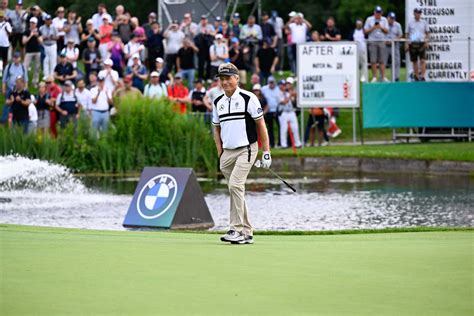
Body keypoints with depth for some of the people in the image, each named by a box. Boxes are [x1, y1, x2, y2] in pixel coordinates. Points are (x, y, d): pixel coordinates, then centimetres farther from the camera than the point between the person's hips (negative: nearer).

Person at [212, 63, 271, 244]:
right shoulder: (218, 103, 11)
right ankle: (246, 233, 15)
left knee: (235, 185, -21)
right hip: (227, 152, 6)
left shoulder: (248, 98, -6)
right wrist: (220, 154, 10)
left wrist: (266, 152, -8)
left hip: (246, 149, -6)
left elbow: (261, 125, -4)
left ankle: (237, 229, -20)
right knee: (236, 190, 8)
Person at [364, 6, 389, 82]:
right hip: (372, 41, -2)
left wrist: (381, 27, -11)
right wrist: (373, 28, -12)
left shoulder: (384, 20, 9)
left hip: (381, 41, 2)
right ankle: (374, 77, 0)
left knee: (382, 60, -2)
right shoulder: (369, 19, 4)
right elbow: (365, 31, 2)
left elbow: (386, 31, 6)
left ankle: (383, 77, -1)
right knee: (373, 60, -5)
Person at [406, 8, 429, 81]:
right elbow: (407, 34, 12)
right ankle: (416, 77, 12)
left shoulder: (424, 22, 10)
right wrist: (406, 44, 2)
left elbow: (427, 33, 12)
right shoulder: (410, 23, 10)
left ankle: (422, 76, -17)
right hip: (412, 43, 1)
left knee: (422, 60, -13)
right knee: (414, 61, 5)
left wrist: (426, 41, -4)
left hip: (421, 43, -1)